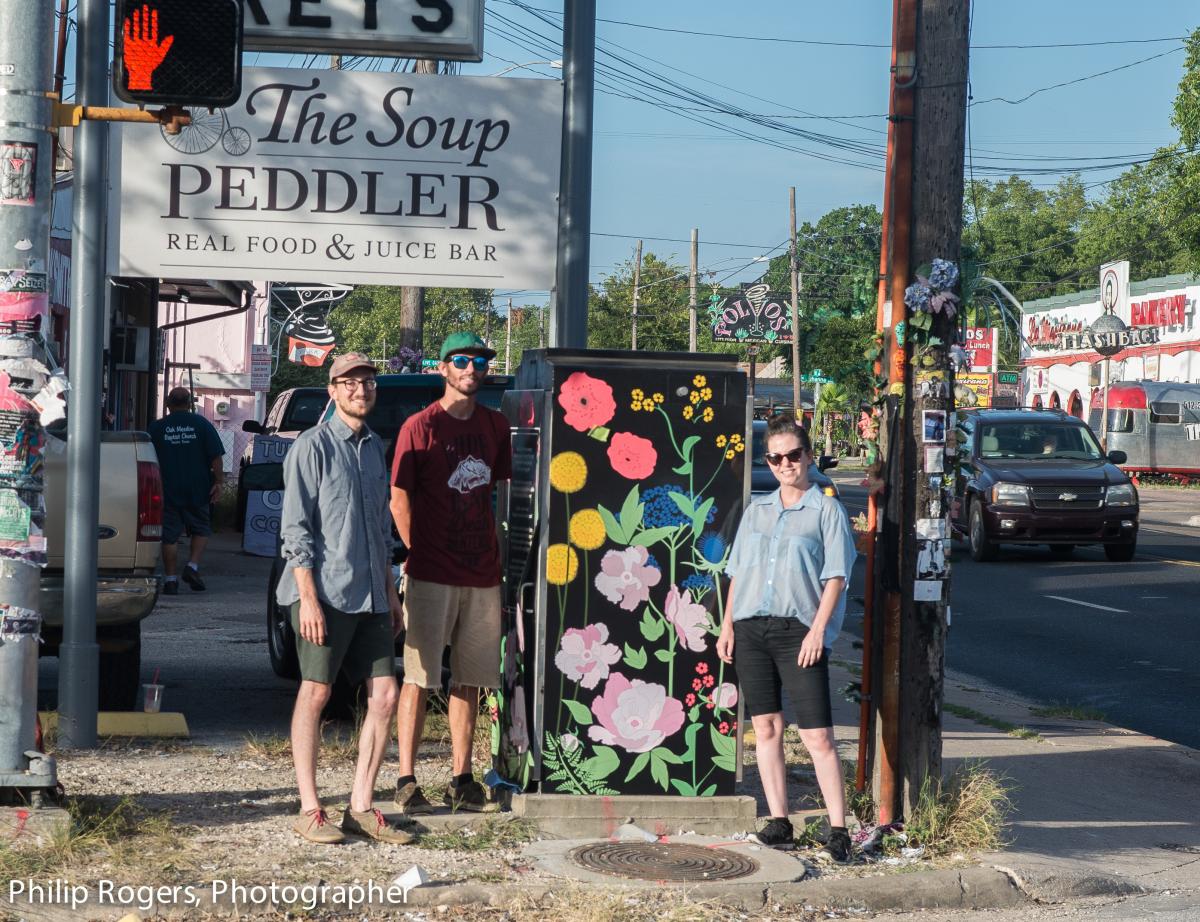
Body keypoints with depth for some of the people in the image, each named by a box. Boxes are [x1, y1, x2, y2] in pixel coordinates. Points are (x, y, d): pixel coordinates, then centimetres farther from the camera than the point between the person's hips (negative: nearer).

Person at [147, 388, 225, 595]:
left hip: (167, 491, 0)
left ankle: (170, 579, 2)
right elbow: (216, 456, -5)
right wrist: (218, 481, 0)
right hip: (197, 490, 0)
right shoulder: (201, 424, 1)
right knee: (201, 529, 16)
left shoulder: (156, 427, 2)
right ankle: (193, 566, 0)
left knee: (169, 535, 3)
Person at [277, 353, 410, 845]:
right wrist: (308, 597, -16)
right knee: (315, 693, -2)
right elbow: (295, 528, -10)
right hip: (325, 593, -7)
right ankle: (309, 810, 4)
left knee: (384, 695, 3)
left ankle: (361, 806, 10)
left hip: (370, 596, 7)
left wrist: (390, 590, 20)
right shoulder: (313, 446, -5)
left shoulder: (375, 446, 17)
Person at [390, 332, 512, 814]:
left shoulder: (496, 426, 12)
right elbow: (399, 499, -3)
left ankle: (461, 779, 15)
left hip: (482, 574, 5)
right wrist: (418, 554, -8)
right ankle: (406, 781, 1)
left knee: (469, 682, 9)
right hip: (430, 574, -5)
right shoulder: (421, 426, -4)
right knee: (418, 679, -4)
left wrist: (497, 555, 11)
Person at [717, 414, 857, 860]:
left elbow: (835, 576, -3)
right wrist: (727, 624, 11)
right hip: (750, 627, 5)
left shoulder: (827, 510, 2)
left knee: (818, 736, -8)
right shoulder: (756, 510, 16)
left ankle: (838, 830, -5)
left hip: (798, 631, -5)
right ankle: (778, 821, 11)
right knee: (766, 727, 5)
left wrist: (818, 629, -12)